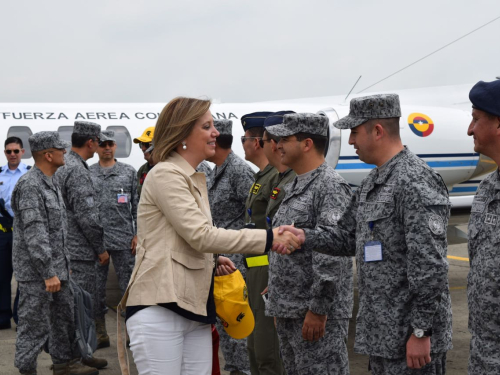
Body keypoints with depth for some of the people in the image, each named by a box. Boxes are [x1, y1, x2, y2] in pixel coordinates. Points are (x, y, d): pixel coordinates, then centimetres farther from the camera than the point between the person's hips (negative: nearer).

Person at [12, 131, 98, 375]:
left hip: (57, 268, 10)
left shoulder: (50, 183, 13)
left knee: (64, 317, 18)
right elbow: (34, 234, -23)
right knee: (35, 325, -1)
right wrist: (48, 273, -23)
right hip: (36, 273, -10)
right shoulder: (30, 186, -18)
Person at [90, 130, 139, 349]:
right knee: (96, 289, 6)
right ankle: (100, 335, 17)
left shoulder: (129, 172, 7)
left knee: (128, 286, 1)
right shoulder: (87, 174, 7)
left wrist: (138, 234, -2)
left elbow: (137, 206, 5)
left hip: (123, 240, -1)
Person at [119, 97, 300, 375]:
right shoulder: (165, 174, -10)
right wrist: (269, 238, -18)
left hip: (195, 308, 8)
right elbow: (200, 235, -18)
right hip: (159, 308, -8)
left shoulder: (197, 179, 17)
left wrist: (212, 260, 4)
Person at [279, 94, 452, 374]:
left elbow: (430, 266, -22)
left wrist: (421, 332, -21)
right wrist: (304, 236, -1)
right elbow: (347, 237, 15)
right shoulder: (373, 182, 13)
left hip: (410, 336, -9)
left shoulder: (417, 182, -18)